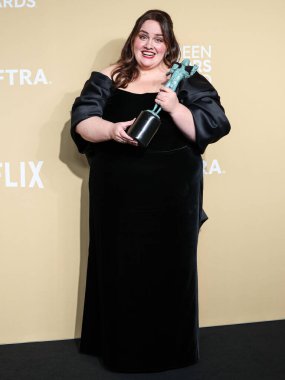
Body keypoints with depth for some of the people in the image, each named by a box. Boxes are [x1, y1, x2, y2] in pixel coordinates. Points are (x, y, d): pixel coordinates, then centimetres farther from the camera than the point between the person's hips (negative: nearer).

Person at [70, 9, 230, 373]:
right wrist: (112, 129, -22)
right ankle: (119, 347, 24)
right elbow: (81, 120, -2)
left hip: (172, 194, -1)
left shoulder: (186, 81, 2)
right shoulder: (107, 79, 5)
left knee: (169, 268, 7)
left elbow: (215, 125, -4)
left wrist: (175, 108, -20)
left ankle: (170, 349, 23)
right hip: (118, 193, 1)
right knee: (119, 268, 7)